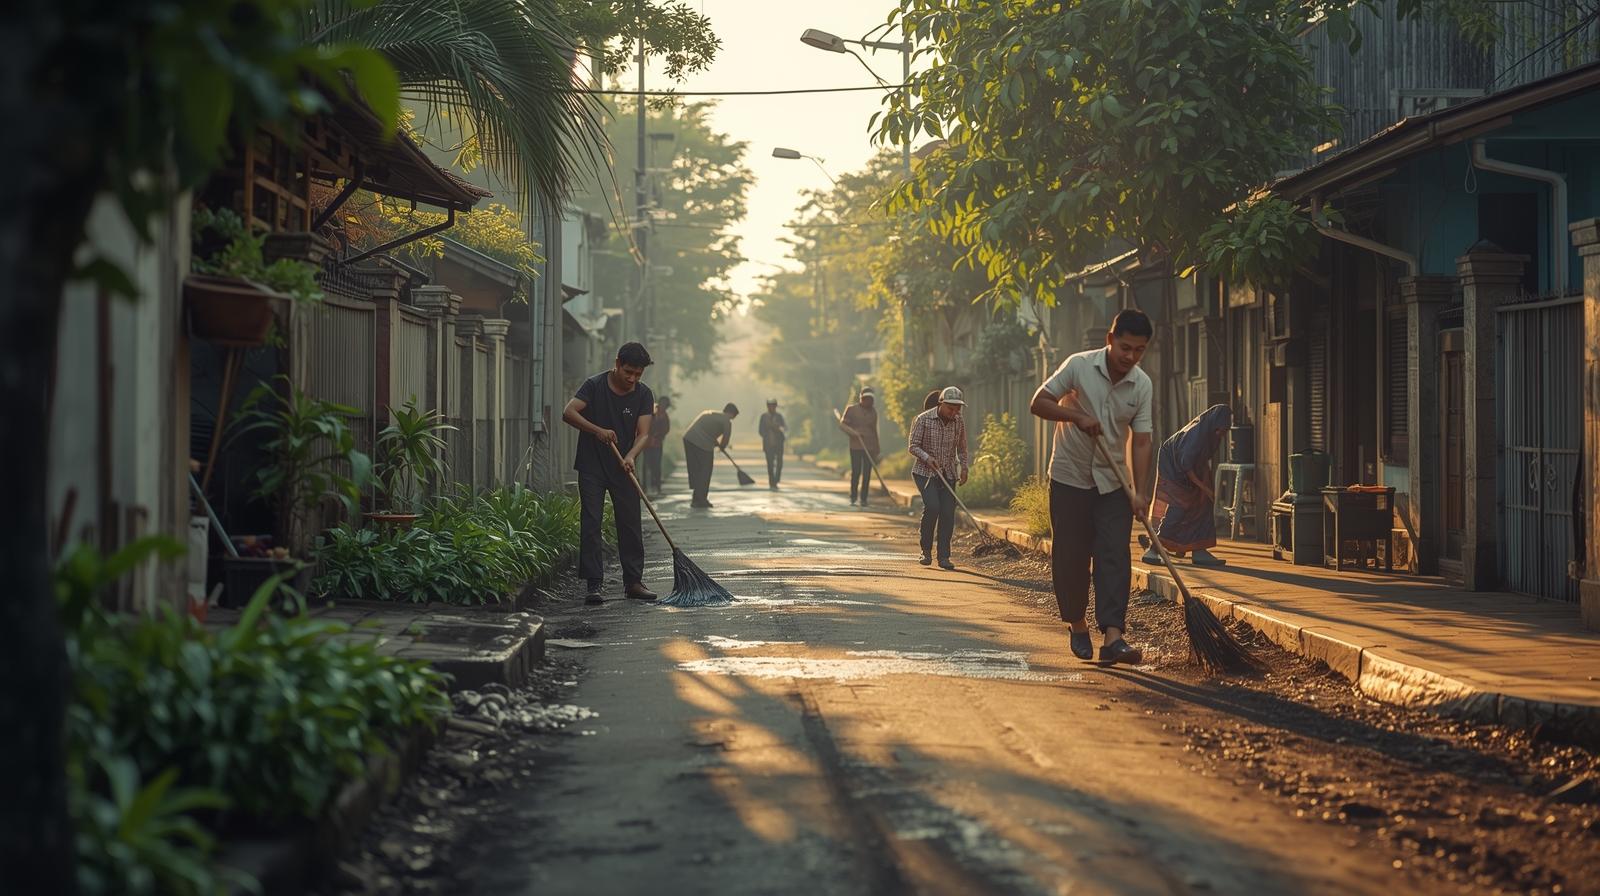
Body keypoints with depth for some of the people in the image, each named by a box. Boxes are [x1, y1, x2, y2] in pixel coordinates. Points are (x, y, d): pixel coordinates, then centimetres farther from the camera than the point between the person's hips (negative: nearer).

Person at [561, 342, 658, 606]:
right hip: (592, 467, -3)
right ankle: (594, 585, -5)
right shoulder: (594, 385, -9)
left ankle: (633, 582, 13)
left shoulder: (643, 395, -1)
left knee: (630, 524, 4)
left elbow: (643, 433, -8)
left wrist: (630, 456, -27)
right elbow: (568, 413, -16)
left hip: (622, 469, 3)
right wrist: (598, 430, -28)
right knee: (591, 524, -6)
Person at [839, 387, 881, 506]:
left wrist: (877, 448, 18)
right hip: (856, 446, -3)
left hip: (870, 447, 3)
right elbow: (842, 424, -1)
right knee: (856, 472, -5)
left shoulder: (873, 412, 11)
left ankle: (864, 499, 6)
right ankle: (853, 496, 13)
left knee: (867, 474, 0)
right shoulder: (851, 409, 0)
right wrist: (853, 432, -19)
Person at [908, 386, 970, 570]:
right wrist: (927, 458, -25)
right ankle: (926, 551, -5)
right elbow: (913, 445, -8)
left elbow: (962, 449, 15)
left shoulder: (960, 423, 3)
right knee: (932, 506, -21)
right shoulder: (923, 420, -10)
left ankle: (944, 557, 2)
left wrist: (964, 468, 0)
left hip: (948, 474, 4)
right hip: (925, 472, -4)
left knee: (948, 512, -5)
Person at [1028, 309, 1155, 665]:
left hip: (1113, 482, 2)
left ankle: (1112, 636, -16)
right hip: (1070, 476, -2)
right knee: (1070, 557, 3)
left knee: (1115, 557, -9)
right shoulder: (1079, 366, -11)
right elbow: (1040, 403, -6)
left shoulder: (1142, 384, -4)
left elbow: (1141, 440, -5)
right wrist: (1077, 416, -22)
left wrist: (1139, 491, -15)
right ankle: (1077, 626, 22)